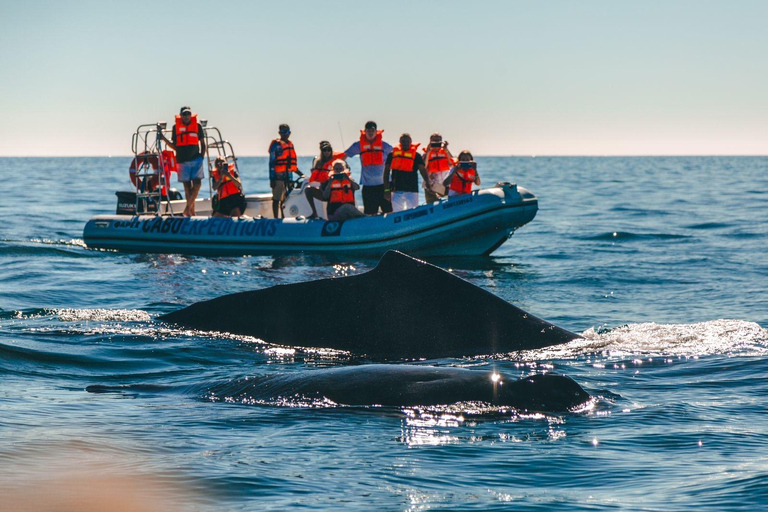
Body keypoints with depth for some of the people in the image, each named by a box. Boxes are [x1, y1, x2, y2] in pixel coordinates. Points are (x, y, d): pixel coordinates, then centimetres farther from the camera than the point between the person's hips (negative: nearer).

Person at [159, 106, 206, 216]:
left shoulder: (197, 126, 6)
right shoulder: (176, 127, 7)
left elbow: (202, 144, 12)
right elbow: (175, 147, 9)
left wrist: (201, 157, 0)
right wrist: (164, 139, -3)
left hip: (196, 159, -1)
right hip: (182, 161, 1)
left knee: (197, 184, -14)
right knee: (187, 186, 2)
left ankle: (187, 209, -14)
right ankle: (191, 211, 6)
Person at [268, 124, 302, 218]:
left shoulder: (290, 144, 16)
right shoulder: (276, 145, -6)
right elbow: (272, 162, -10)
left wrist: (301, 174, 21)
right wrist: (272, 179, -16)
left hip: (287, 176, 7)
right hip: (278, 176, -7)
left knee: (285, 199, 11)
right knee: (276, 199, -2)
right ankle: (276, 219, 0)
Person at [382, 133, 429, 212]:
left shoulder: (416, 155, 6)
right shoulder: (392, 154, 10)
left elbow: (423, 171, -1)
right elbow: (386, 172, 11)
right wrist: (386, 189, 4)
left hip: (411, 191, -1)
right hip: (396, 190, 1)